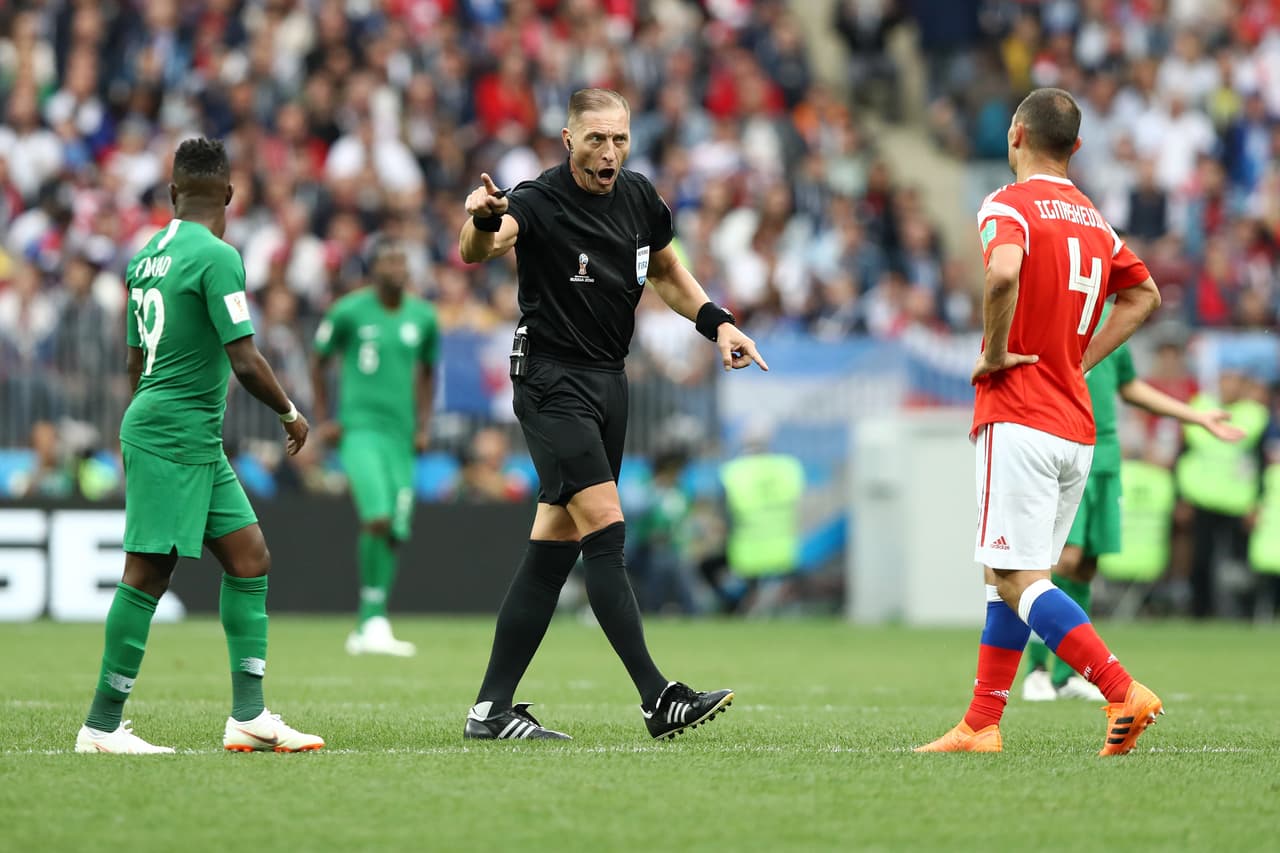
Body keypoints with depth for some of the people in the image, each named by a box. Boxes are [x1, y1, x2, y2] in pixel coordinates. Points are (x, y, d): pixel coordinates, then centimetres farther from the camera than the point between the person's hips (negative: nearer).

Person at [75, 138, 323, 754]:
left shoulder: (147, 256, 13)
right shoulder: (217, 257, -13)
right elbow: (245, 362, -17)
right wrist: (291, 414, -1)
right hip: (177, 436, -9)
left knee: (249, 556, 7)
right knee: (149, 571, -7)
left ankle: (248, 714, 5)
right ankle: (102, 725, -5)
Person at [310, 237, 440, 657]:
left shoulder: (423, 317, 8)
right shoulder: (349, 311, -3)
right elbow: (319, 359, 10)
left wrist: (424, 424, 12)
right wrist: (323, 419, 5)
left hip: (401, 434, 5)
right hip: (360, 428, -5)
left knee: (393, 534, 1)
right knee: (377, 518, -23)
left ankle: (366, 629, 10)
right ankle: (375, 619, -15)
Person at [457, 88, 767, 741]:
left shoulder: (638, 197, 5)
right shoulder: (540, 202, -16)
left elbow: (667, 273, 22)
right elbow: (478, 249, -36)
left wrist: (717, 322, 8)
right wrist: (482, 221, -58)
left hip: (608, 381, 7)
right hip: (552, 384, -7)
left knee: (554, 551, 7)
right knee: (605, 529, -18)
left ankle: (491, 709, 11)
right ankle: (657, 698, -20)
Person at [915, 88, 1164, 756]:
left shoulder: (1008, 207, -9)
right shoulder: (1093, 219, 15)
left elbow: (1004, 273, -30)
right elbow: (1144, 295, 27)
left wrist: (995, 352, -15)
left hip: (1018, 419, -8)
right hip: (1076, 425, 8)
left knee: (1018, 580, -9)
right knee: (1005, 577, 13)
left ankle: (1123, 692, -20)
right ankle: (981, 725, 13)